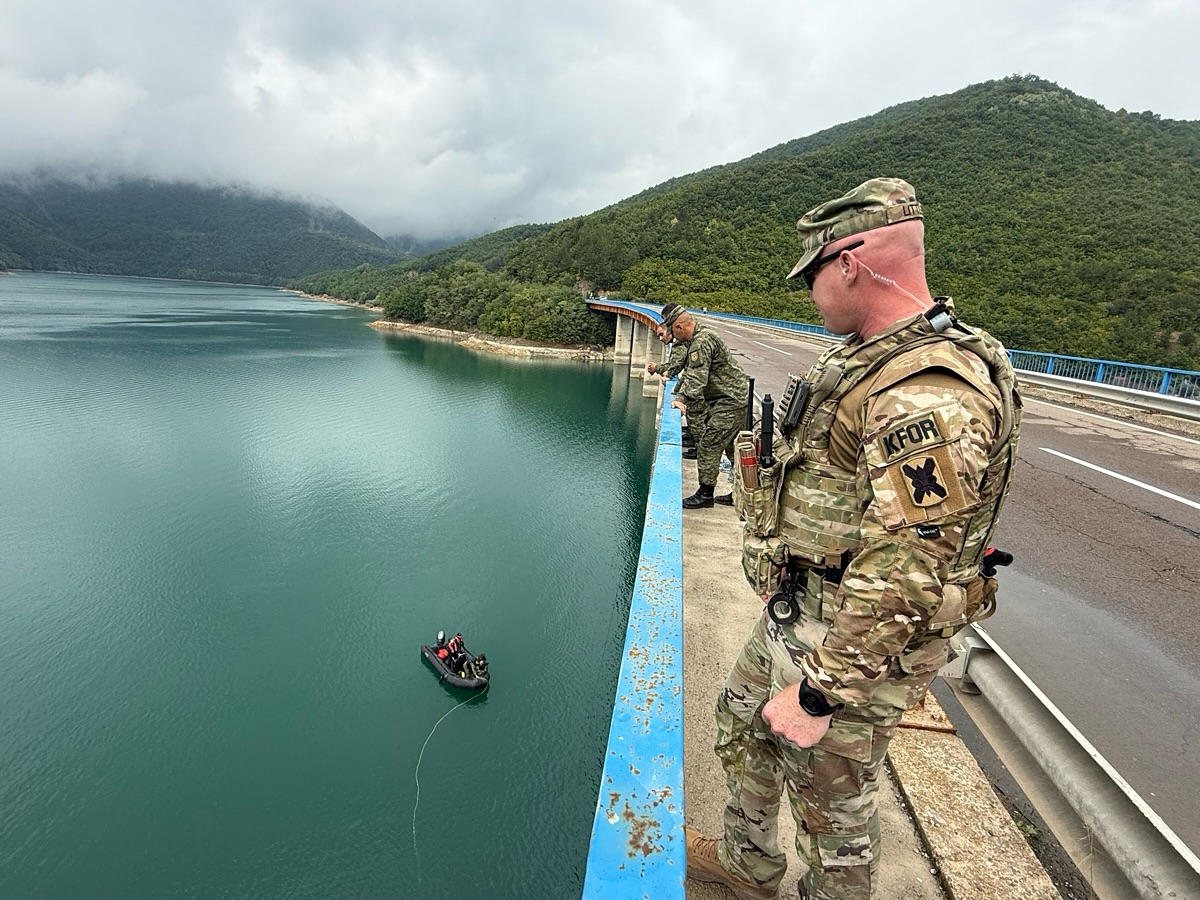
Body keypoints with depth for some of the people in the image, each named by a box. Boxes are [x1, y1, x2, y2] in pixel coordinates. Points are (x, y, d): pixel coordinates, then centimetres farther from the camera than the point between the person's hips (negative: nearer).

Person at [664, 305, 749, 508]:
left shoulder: (702, 341, -18)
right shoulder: (700, 337, 16)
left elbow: (697, 378, -26)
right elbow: (689, 372, 20)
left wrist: (684, 401, -25)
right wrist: (679, 396, 17)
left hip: (731, 402, -11)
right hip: (738, 399, 11)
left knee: (709, 446, -7)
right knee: (733, 448, 16)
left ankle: (705, 494, 1)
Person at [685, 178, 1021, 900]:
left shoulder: (931, 393, -29)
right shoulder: (873, 358, 5)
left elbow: (901, 577, -31)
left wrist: (818, 693, -24)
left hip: (855, 643, -10)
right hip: (799, 615, 11)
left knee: (834, 804, 13)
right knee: (742, 724, 27)